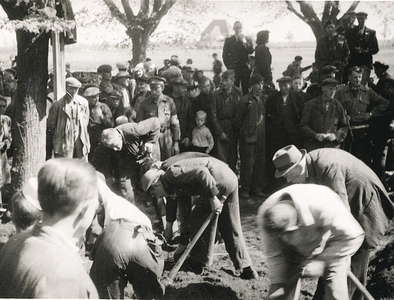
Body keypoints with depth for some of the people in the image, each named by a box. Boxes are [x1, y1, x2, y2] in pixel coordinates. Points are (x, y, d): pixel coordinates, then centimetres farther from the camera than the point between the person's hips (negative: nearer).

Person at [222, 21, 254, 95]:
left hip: (245, 68, 1)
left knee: (246, 89, -2)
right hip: (233, 69, 0)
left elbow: (251, 51, -4)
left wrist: (244, 42, -14)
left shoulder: (248, 39, 10)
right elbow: (225, 55, 9)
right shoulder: (228, 40, 9)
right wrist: (228, 66, 0)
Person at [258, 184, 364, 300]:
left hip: (332, 246, -2)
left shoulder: (323, 206, -41)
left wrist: (321, 261, -33)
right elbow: (274, 254, -16)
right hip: (295, 251, 3)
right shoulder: (265, 214, -29)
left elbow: (353, 236, -34)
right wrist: (278, 284, -19)